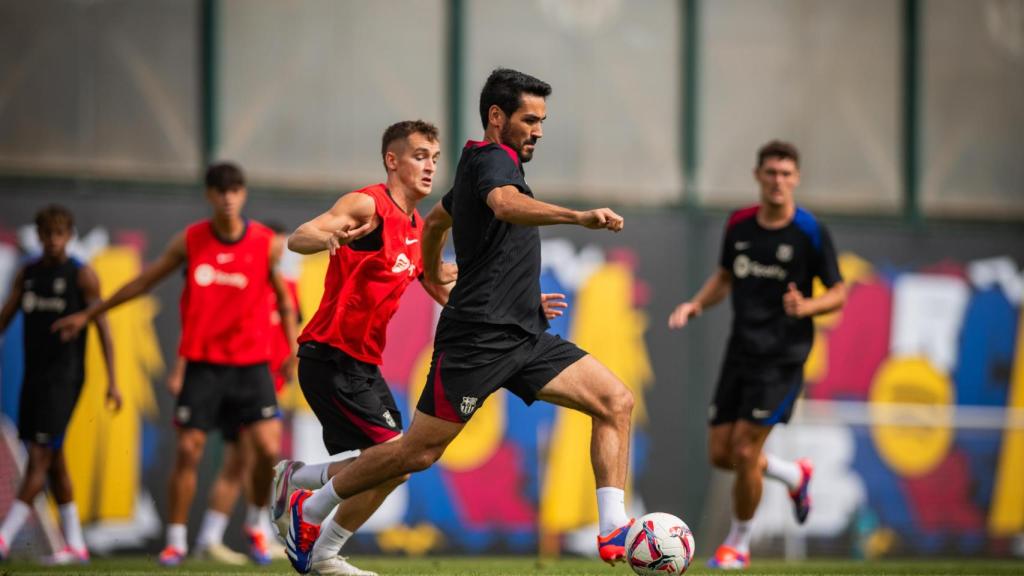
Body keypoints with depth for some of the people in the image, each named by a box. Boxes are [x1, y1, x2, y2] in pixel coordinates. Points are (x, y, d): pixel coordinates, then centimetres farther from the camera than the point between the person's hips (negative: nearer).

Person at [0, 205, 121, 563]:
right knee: (54, 462, 8)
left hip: (64, 378, -6)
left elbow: (102, 326, -5)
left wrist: (112, 381, -10)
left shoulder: (82, 275, -5)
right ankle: (75, 544, 14)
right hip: (34, 376, 6)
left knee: (40, 458, -11)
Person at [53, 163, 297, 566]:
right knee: (188, 449, -6)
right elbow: (145, 281, 11)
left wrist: (294, 351, 0)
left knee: (269, 448, -11)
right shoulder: (190, 241, 0)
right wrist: (89, 314, 16)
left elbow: (283, 298, 10)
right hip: (203, 363, 0)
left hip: (251, 363, 0)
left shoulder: (267, 244, -2)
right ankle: (176, 540, 4)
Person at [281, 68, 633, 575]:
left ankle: (614, 532, -11)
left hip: (525, 337, 10)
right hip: (479, 337, -10)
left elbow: (435, 220, 37)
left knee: (616, 401, -6)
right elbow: (506, 204, -36)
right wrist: (579, 217, -48)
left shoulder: (479, 165, 19)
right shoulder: (491, 159, -10)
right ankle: (310, 509, 14)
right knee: (418, 452, -4)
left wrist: (433, 276, 52)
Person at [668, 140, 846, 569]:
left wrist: (806, 307, -22)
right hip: (741, 352, 5)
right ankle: (795, 476, 32)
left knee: (744, 450, -10)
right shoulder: (739, 225, 5)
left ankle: (738, 545, 9)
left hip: (783, 357, -5)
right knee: (720, 454, 4)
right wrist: (696, 304, 2)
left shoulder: (811, 232, -9)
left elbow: (839, 293, -3)